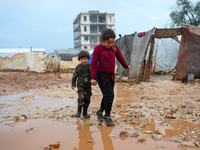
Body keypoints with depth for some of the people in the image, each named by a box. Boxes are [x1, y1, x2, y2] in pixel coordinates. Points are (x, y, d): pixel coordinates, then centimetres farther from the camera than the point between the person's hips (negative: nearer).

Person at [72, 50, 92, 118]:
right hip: (80, 86, -2)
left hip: (88, 86, 2)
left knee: (87, 99, 7)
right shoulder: (78, 67, -3)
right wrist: (73, 84, 0)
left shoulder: (90, 66, -1)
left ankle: (85, 112, 23)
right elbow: (74, 76, 4)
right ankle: (79, 111, 1)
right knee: (81, 98, -18)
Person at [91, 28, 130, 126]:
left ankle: (100, 112, 32)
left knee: (107, 96, 12)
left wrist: (126, 66, 31)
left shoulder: (114, 47, 0)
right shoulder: (98, 49, -11)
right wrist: (93, 78, -12)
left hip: (111, 74, 5)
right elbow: (94, 63, -8)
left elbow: (120, 57, 17)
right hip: (102, 75, -5)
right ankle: (107, 116, 7)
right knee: (109, 95, -9)